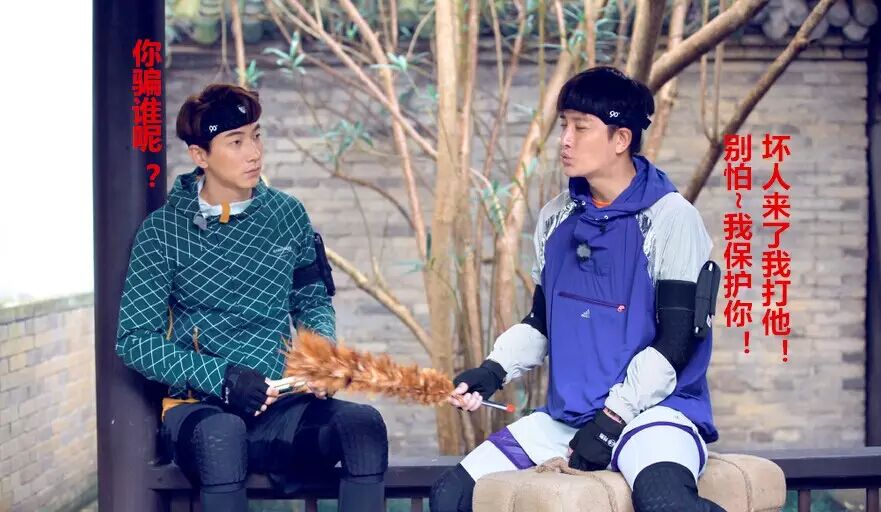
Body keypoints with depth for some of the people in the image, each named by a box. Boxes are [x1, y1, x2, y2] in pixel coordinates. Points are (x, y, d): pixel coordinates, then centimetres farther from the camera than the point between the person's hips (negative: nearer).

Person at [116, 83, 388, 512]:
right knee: (221, 434, -38)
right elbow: (134, 339, -4)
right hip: (200, 408, -3)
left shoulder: (286, 214, 8)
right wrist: (220, 378, -16)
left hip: (281, 407, 3)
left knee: (363, 422, -27)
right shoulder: (163, 231, -1)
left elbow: (313, 302, 19)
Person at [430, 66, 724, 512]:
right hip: (567, 415, 7)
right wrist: (493, 372, 3)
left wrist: (612, 419, -16)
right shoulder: (557, 218, 10)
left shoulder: (670, 218, -9)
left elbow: (675, 341, -12)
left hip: (653, 408, -7)